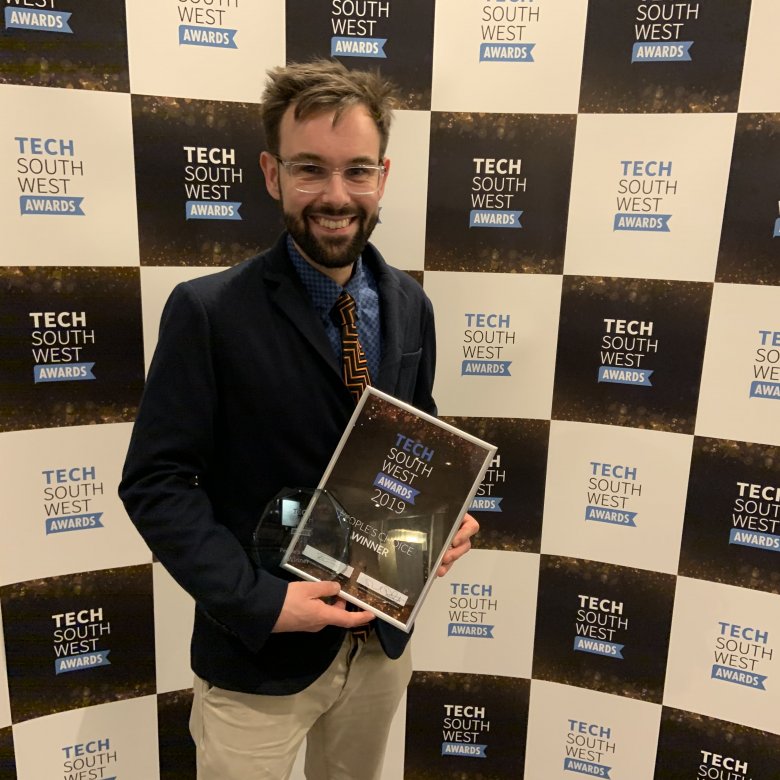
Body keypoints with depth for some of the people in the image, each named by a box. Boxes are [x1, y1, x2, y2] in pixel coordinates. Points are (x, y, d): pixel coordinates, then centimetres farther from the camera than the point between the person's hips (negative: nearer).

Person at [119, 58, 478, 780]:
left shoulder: (410, 305, -2)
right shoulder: (208, 312, -17)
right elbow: (157, 482, -15)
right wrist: (258, 600, -21)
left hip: (384, 639, 5)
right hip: (259, 651, -4)